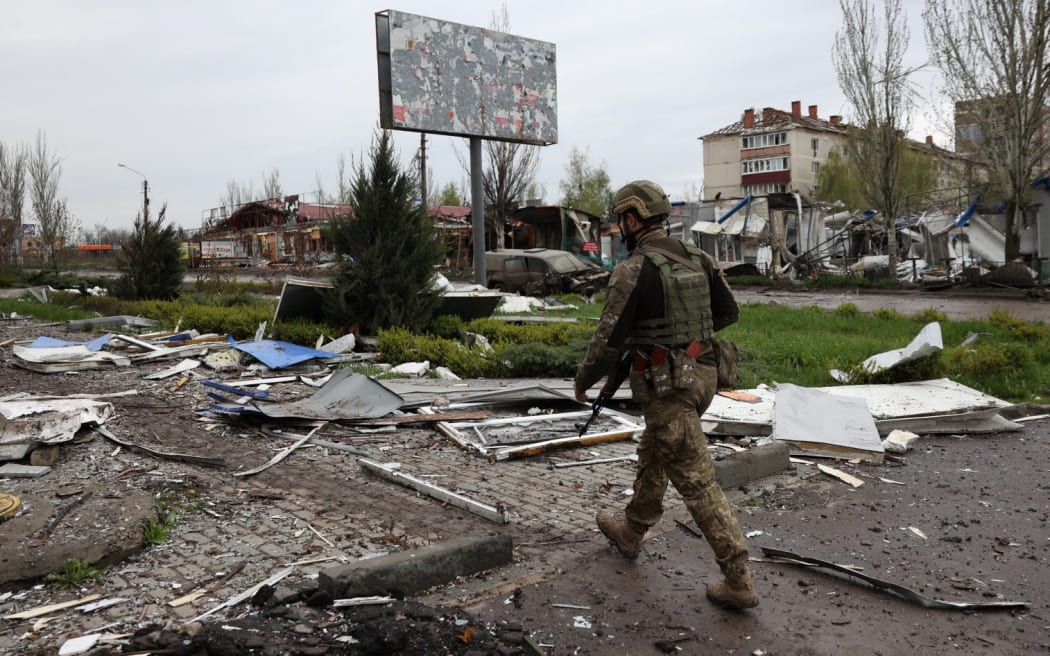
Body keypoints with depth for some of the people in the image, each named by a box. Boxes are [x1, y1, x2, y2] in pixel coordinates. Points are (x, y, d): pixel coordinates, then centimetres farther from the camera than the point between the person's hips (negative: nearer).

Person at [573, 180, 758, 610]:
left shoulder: (634, 269, -17)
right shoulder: (697, 259, 7)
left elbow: (610, 337, -16)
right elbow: (729, 312, 15)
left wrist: (583, 379, 0)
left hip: (667, 385, -9)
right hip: (700, 373, 9)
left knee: (696, 481, -3)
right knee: (653, 456, 26)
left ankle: (738, 581, 1)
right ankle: (631, 530, 45)